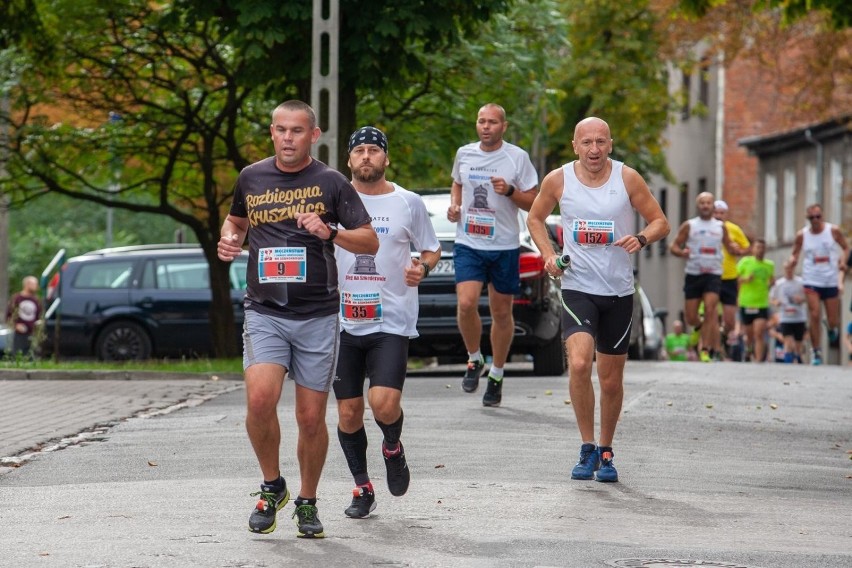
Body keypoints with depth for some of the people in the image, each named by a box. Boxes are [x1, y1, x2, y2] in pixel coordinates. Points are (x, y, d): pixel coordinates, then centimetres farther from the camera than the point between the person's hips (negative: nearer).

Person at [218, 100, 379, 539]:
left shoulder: (331, 183, 0)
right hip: (264, 313, 1)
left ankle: (307, 503, 22)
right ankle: (272, 486, 5)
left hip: (317, 316, -1)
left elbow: (370, 242, 0)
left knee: (311, 417, 2)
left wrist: (330, 232, -18)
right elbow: (235, 219, 28)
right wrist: (229, 239, 6)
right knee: (260, 399, -19)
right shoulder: (251, 178, 8)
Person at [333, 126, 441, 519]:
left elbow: (431, 249, 14)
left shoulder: (408, 203, 4)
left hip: (392, 321, -2)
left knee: (384, 402, -18)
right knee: (348, 411, 4)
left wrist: (422, 268, -7)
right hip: (342, 321, 2)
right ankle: (362, 487, 21)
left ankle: (393, 446, 15)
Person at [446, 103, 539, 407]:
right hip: (468, 244, 1)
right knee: (466, 304, -16)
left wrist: (510, 191, -19)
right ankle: (474, 361, 8)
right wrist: (454, 205, 6)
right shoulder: (464, 154, 6)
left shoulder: (517, 157, -3)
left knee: (501, 312, 7)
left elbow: (534, 202, -1)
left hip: (504, 246, -1)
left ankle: (496, 375, 23)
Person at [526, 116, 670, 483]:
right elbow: (535, 218, 14)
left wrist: (641, 239, -19)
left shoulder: (627, 179, -5)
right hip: (577, 288, -1)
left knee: (611, 380, 9)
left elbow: (660, 221, 3)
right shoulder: (558, 180, -3)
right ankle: (587, 448, -7)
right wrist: (548, 255, -2)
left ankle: (605, 452, 28)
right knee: (579, 364, -22)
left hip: (619, 291, 1)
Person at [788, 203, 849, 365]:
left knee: (833, 321, 5)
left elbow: (846, 248, 7)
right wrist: (793, 260, -14)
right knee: (815, 316, -13)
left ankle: (832, 329, 43)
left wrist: (843, 261, -11)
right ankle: (816, 352, -3)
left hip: (831, 281, 0)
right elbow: (795, 253, 8)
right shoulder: (802, 235, -2)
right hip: (812, 281, 0)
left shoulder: (834, 231, -4)